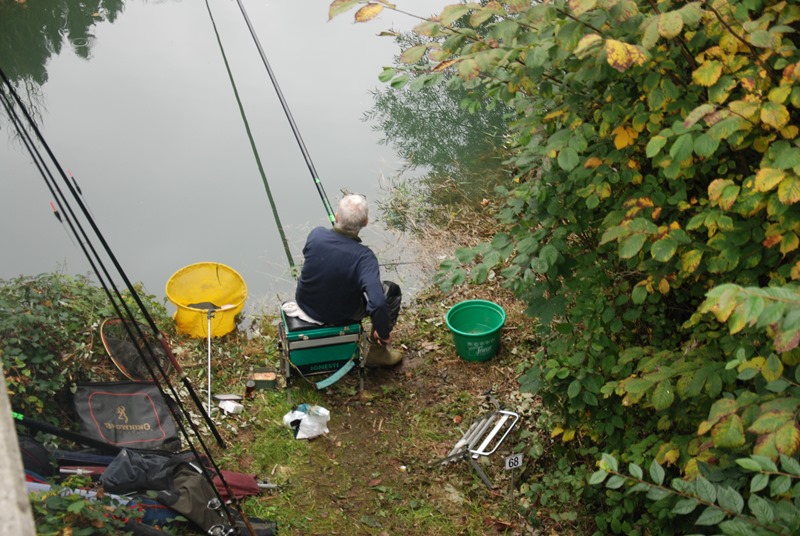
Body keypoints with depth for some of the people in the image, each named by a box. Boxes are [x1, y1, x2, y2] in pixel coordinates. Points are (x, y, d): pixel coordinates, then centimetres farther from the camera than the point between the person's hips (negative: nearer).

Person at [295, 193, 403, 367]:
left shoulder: (315, 234, -19)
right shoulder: (364, 257, -32)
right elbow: (377, 303, -40)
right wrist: (384, 333, -21)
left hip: (305, 305, 5)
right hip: (340, 316, -4)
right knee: (392, 291, 11)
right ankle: (377, 352, 21)